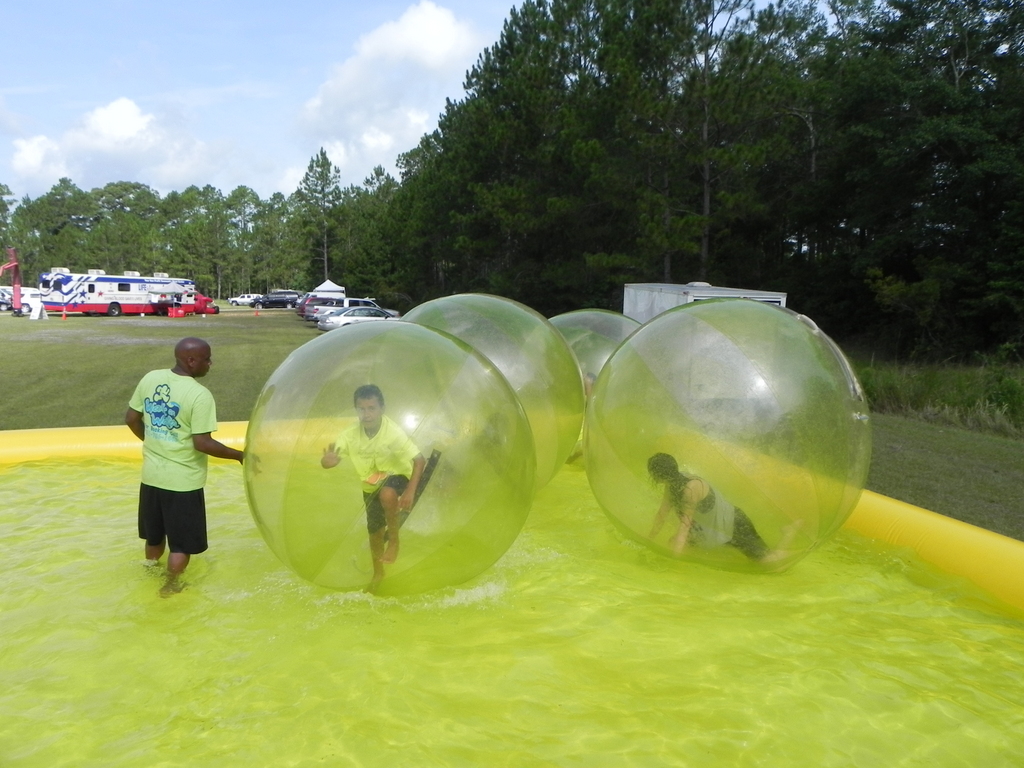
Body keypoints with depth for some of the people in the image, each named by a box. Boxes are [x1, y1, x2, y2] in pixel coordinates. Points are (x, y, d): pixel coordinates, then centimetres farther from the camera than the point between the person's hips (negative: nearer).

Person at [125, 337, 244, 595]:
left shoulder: (150, 378, -2)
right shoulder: (200, 395, -22)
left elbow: (131, 419, 8)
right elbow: (202, 443, -23)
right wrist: (239, 455, -12)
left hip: (151, 475, 7)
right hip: (183, 481, -7)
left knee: (154, 535, 28)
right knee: (183, 543, 14)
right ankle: (170, 586, 27)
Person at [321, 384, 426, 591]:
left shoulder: (394, 433, -31)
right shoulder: (351, 434, -21)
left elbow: (420, 460, -28)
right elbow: (329, 460, -23)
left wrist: (410, 491, -37)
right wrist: (328, 460, -49)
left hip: (396, 476, -4)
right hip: (371, 485, 4)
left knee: (387, 494, -38)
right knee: (374, 531, 13)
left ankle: (393, 538, -12)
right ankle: (378, 573, 39)